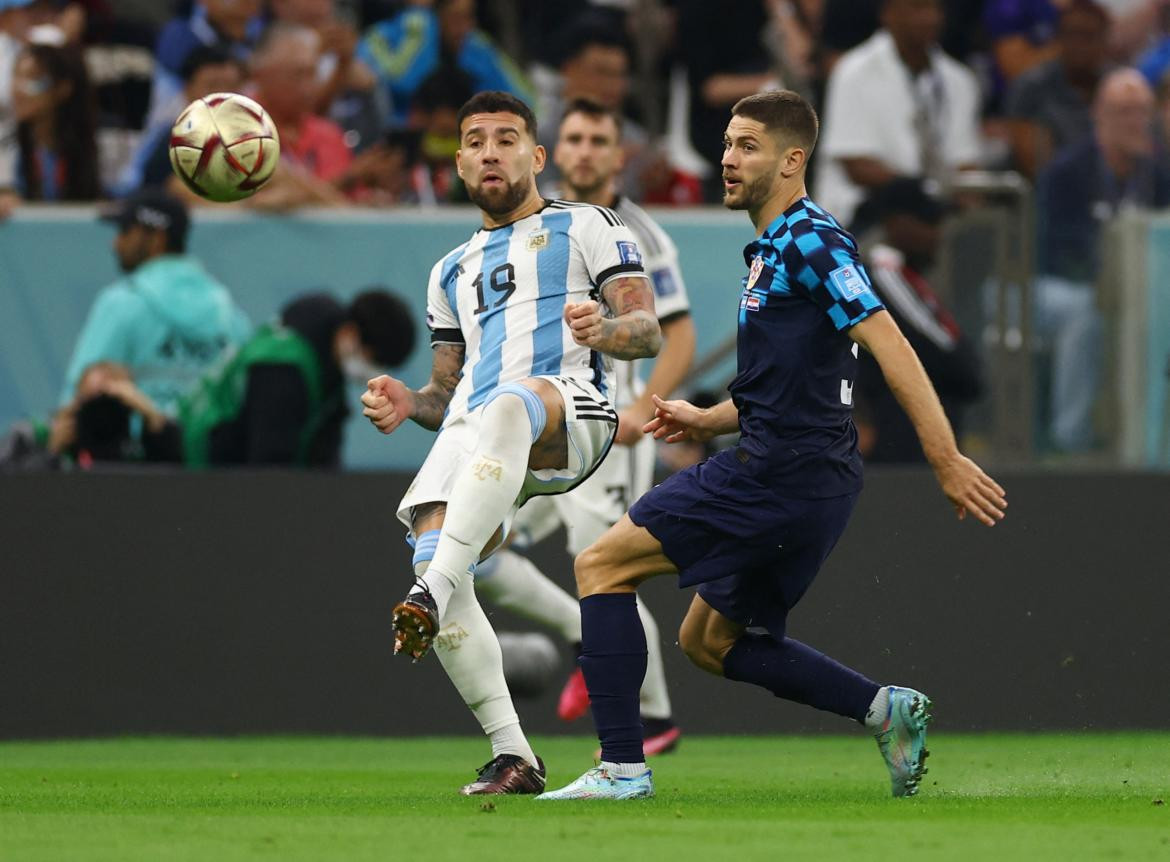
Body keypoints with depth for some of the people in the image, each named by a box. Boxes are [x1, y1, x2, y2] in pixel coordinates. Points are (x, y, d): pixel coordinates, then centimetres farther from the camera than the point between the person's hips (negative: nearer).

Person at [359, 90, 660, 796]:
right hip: (473, 433, 5)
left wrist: (605, 329, -17)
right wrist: (408, 404, 11)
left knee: (507, 408, -42)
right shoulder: (453, 272, 35)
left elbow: (648, 332, 7)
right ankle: (513, 756, -18)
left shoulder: (586, 227, 19)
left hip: (571, 408, -5)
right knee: (432, 554, -24)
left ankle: (432, 595, -58)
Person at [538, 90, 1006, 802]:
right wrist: (710, 420, 16)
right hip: (803, 482, 10)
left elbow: (888, 343, -19)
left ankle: (623, 765, -10)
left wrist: (947, 460, -25)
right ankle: (885, 708, 14)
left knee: (602, 565, -6)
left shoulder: (811, 242, -12)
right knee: (710, 640, 20)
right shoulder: (773, 249, 19)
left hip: (782, 474, -10)